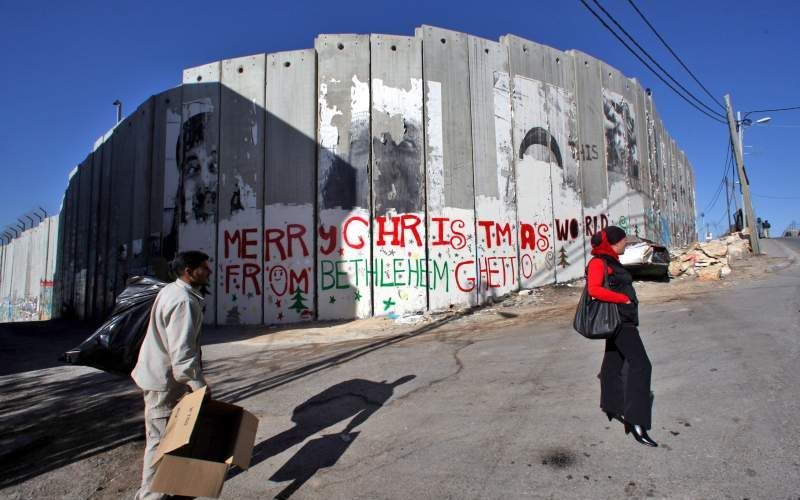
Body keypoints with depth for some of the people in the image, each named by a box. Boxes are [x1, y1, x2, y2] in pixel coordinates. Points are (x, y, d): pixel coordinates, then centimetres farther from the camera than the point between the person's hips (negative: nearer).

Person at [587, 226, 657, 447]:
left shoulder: (611, 261, 15)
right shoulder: (598, 262, -15)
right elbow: (594, 289, -28)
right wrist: (624, 299, -22)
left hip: (624, 319, 10)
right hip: (618, 319, -10)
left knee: (614, 361, 19)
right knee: (640, 364, -16)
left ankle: (611, 405, 34)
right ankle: (635, 420, -18)